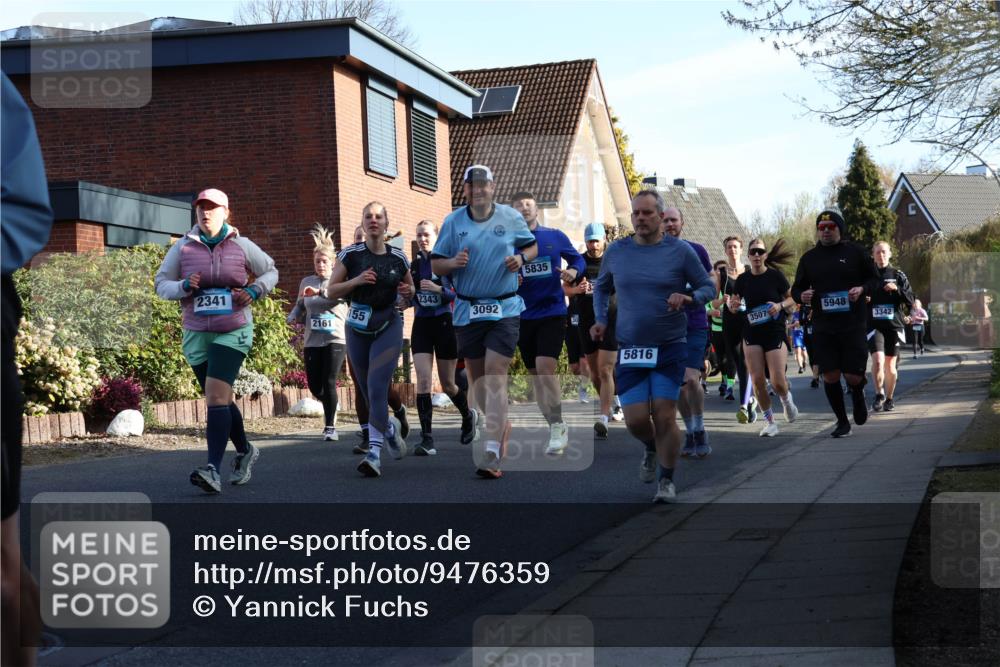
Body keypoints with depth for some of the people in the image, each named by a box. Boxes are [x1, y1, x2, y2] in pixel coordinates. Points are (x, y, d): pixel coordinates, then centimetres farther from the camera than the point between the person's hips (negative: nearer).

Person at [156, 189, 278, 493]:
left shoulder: (242, 246, 0)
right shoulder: (183, 247, 2)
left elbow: (270, 272, 14)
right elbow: (161, 283, 6)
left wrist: (254, 291, -6)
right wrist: (183, 286, -15)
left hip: (233, 333, -3)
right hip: (196, 334, 3)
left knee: (216, 395, -19)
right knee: (220, 399, 13)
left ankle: (213, 470, -26)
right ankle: (245, 451, 37)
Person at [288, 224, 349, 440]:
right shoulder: (306, 282, 10)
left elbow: (341, 295, -24)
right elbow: (299, 306, 19)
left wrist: (319, 291, -39)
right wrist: (293, 317, -2)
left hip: (335, 339, -4)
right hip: (312, 341, 4)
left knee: (329, 383, -12)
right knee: (314, 385, 4)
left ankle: (330, 427, -1)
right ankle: (331, 406, 37)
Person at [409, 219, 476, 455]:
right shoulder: (414, 265, 7)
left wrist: (438, 289, -26)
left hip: (444, 323, -3)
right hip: (422, 324, 3)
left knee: (447, 384, 8)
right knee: (423, 379, -13)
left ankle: (468, 416, 40)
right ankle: (427, 439, -15)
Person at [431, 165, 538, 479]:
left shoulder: (511, 217, 1)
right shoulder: (453, 222, 2)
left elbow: (532, 246, 15)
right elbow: (435, 264, 6)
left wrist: (521, 258, -7)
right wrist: (453, 262, -16)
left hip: (505, 309, -3)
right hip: (467, 309, 3)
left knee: (495, 375, -13)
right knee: (477, 377, 11)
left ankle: (493, 453, -17)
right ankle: (501, 425, 37)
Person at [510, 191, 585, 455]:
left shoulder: (555, 236, 1)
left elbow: (577, 258, 12)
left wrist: (573, 271, -9)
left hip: (553, 312, -3)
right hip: (524, 317, 3)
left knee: (545, 369, -18)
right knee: (536, 375, 9)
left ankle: (558, 427, -5)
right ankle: (557, 430, 22)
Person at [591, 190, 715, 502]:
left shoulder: (680, 251, -3)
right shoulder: (616, 251, 4)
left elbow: (708, 287, 4)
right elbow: (601, 287, 21)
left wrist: (689, 298, -17)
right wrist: (601, 319, 7)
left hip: (670, 347, -2)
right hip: (629, 348, 2)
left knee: (665, 417, -6)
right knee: (635, 420, -3)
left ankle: (666, 480, 11)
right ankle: (651, 447, 33)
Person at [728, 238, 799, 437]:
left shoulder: (776, 276, -4)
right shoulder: (743, 279, 4)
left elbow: (792, 299, 5)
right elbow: (732, 306, 12)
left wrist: (780, 305, -15)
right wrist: (733, 305, -11)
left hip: (775, 332, -3)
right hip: (752, 334, 3)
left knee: (778, 381, -9)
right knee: (757, 380, -5)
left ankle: (786, 398, 27)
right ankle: (770, 421, 10)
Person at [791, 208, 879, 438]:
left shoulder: (854, 252, 2)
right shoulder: (809, 257, 8)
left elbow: (873, 278, 11)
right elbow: (796, 288, 15)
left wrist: (862, 289, -11)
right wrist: (801, 296, -8)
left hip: (853, 324, -2)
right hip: (822, 327, 2)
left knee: (853, 375, -5)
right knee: (830, 375, -1)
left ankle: (858, 395, 33)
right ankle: (842, 422, 15)